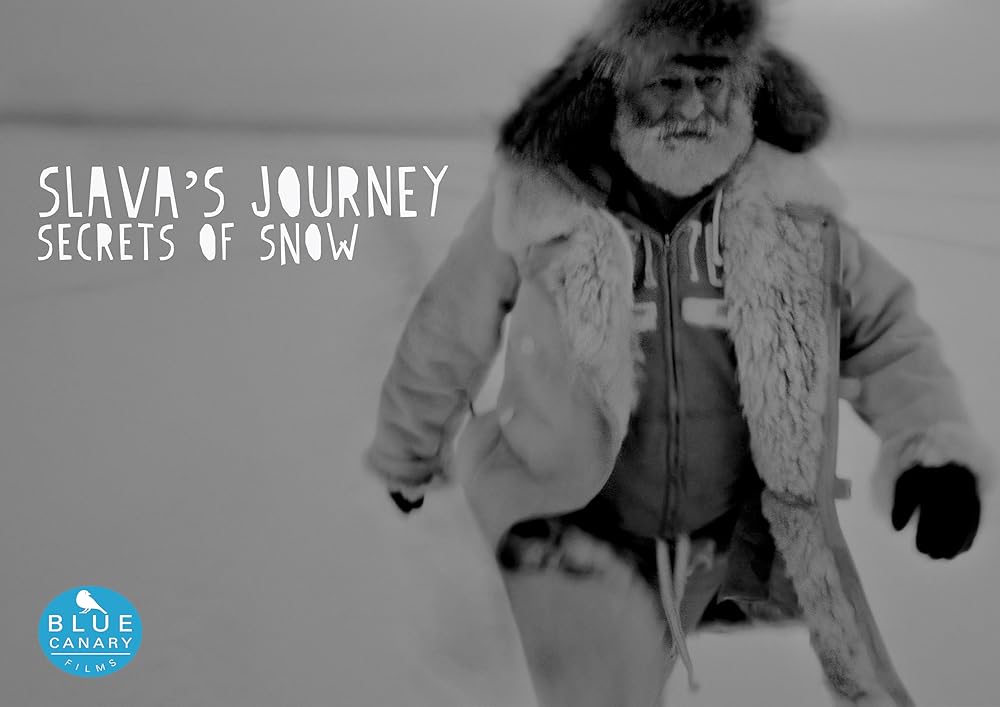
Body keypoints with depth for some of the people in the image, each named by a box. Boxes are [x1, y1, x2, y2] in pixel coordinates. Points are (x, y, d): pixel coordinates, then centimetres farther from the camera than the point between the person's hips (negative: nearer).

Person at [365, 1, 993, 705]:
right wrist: (405, 456, 17)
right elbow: (446, 339, 1)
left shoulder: (791, 209, -9)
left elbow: (883, 330, 3)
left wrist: (936, 448, -15)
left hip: (748, 534, 3)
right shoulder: (533, 206, -14)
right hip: (581, 542, -2)